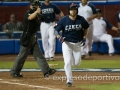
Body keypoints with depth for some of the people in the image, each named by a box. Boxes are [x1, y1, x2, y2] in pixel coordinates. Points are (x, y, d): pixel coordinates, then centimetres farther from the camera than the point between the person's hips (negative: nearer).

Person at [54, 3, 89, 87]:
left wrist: (84, 38, 1)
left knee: (77, 63, 3)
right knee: (68, 62, -11)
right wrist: (59, 37, -29)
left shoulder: (81, 19, -7)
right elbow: (56, 30, -9)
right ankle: (69, 80, -2)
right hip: (67, 43, -2)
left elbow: (86, 28, 12)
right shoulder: (64, 20, -13)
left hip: (77, 44, 2)